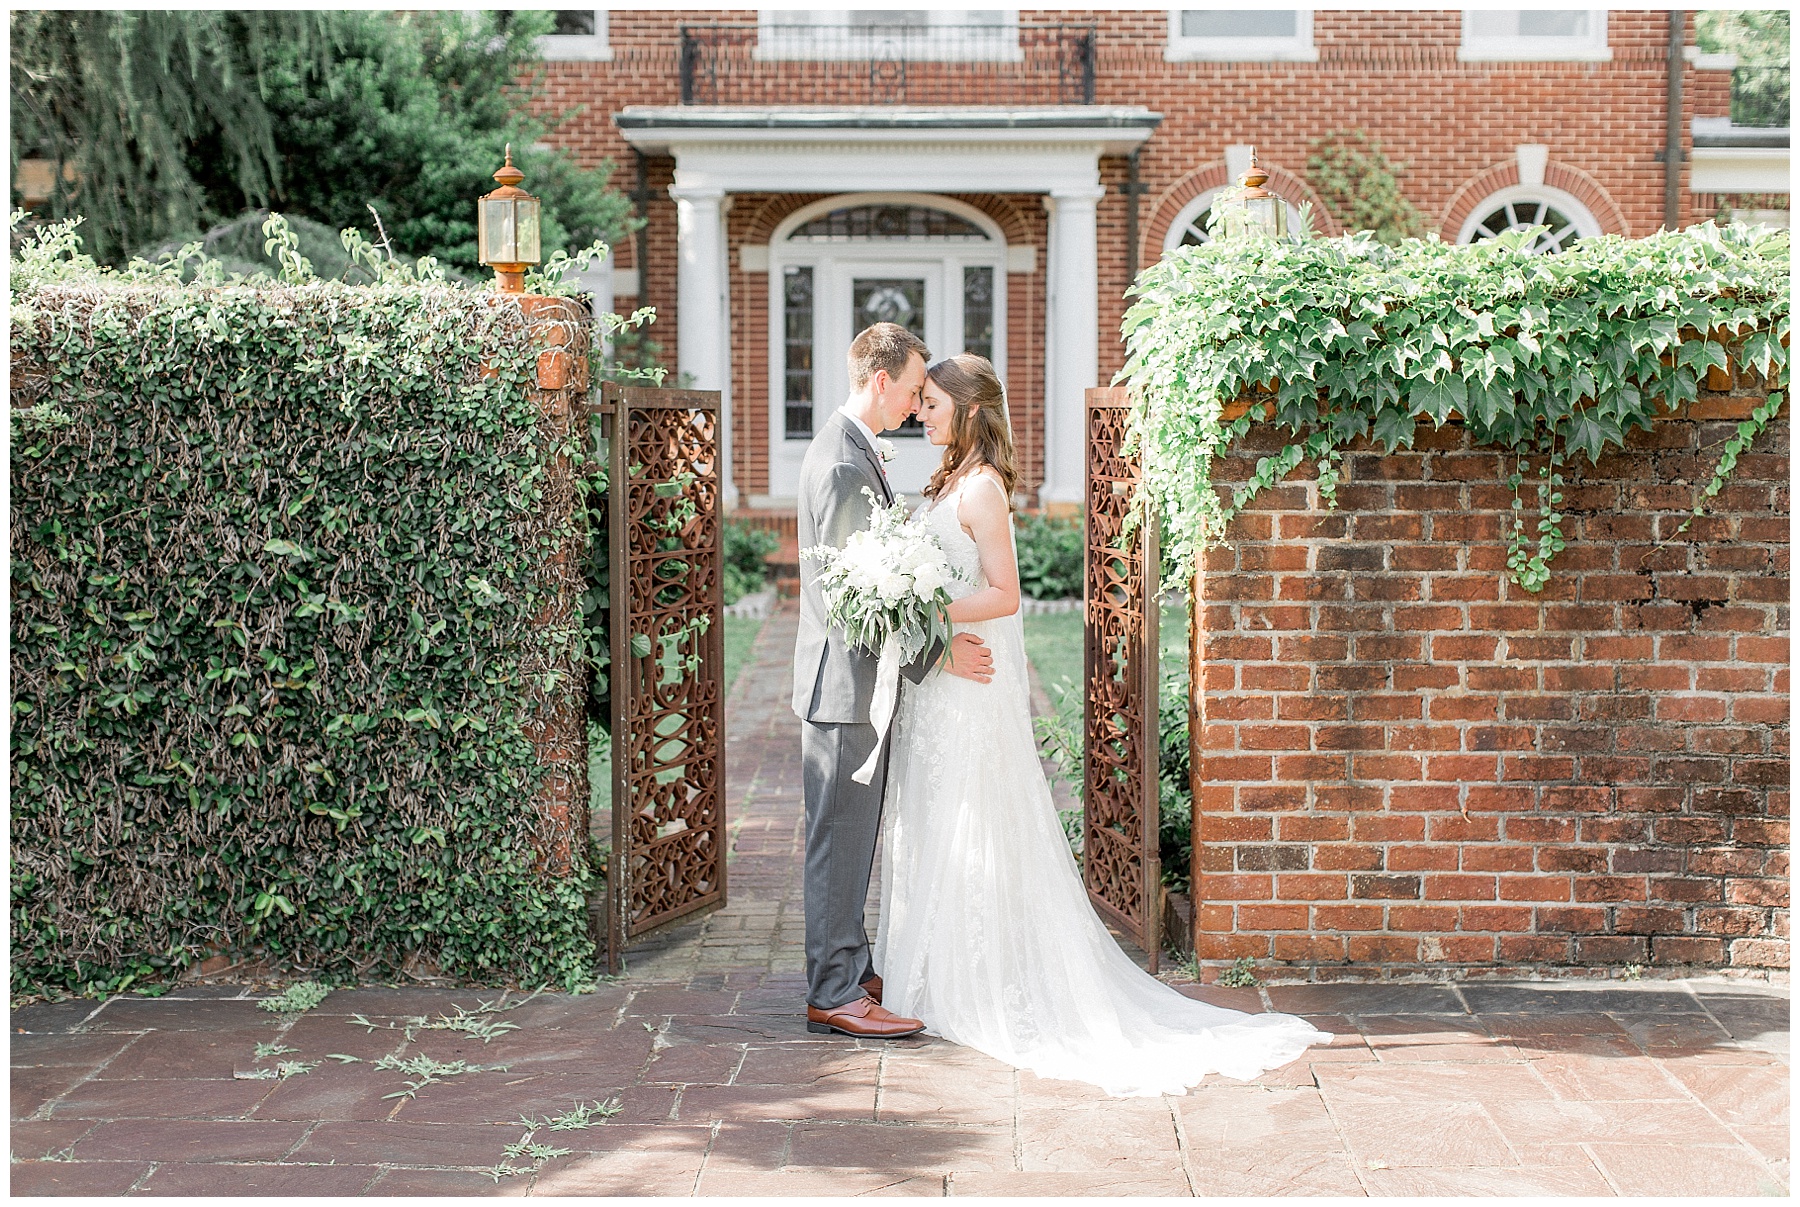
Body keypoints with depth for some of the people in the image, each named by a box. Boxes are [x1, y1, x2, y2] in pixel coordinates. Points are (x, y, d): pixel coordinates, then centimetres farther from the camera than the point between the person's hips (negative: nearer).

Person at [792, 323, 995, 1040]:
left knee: (853, 840, 16)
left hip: (855, 683, 10)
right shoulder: (844, 465, -19)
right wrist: (937, 651, -18)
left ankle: (849, 972, 25)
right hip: (845, 684, -10)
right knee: (841, 841, -3)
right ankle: (833, 995, 4)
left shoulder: (852, 451, 14)